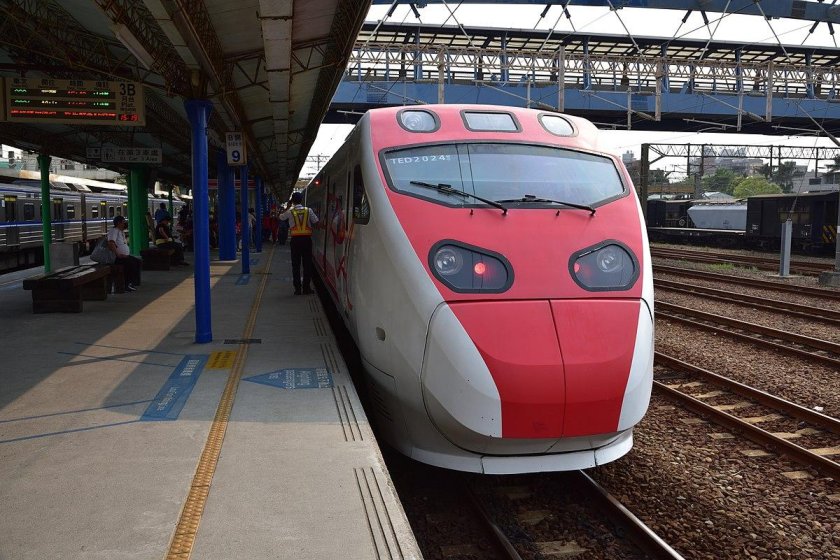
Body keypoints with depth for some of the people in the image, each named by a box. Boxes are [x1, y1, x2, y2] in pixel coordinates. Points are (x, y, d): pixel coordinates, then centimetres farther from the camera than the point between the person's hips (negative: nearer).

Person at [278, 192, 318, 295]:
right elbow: (316, 222, 2)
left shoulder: (290, 211, -1)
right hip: (307, 239, 0)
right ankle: (306, 287, 6)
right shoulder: (308, 210, 0)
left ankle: (298, 288, 4)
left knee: (296, 264, 6)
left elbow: (281, 217, 16)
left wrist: (287, 207, 25)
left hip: (295, 239, 0)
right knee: (307, 264, 6)